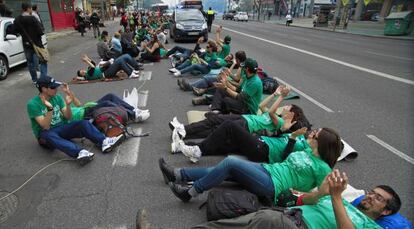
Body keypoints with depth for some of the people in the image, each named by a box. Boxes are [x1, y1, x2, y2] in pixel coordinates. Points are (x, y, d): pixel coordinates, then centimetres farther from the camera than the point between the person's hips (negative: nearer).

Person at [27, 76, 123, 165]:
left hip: (61, 128, 5)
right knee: (49, 136, -41)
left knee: (83, 123, -22)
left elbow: (68, 117, 0)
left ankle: (104, 142, -42)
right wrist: (49, 109, -35)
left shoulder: (57, 97, 1)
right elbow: (46, 127, -21)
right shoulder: (33, 104, -14)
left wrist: (68, 104, -18)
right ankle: (80, 152, -60)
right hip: (45, 134, -4)